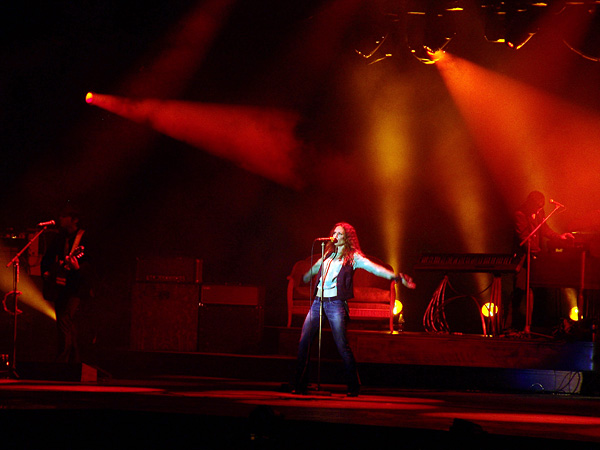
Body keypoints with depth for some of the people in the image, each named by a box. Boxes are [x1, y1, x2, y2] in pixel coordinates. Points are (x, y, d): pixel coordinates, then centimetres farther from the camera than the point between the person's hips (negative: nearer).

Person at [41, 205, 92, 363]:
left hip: (75, 286, -7)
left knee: (65, 321, -19)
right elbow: (46, 258, 24)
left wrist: (77, 268, -32)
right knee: (68, 325, 10)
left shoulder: (84, 238, -5)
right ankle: (73, 361, 19)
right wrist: (45, 272, 8)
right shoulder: (59, 238, 12)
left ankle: (62, 361, -21)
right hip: (60, 287, 7)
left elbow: (89, 266, -12)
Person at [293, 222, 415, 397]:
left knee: (342, 346, -8)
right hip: (318, 302, 5)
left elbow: (373, 268, -8)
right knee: (304, 341, -4)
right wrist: (306, 277, 58)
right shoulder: (328, 255, 19)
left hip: (336, 303, -5)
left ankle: (353, 387, 3)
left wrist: (396, 277, -20)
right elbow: (314, 269, 39)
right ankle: (300, 384, 4)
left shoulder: (353, 257, 3)